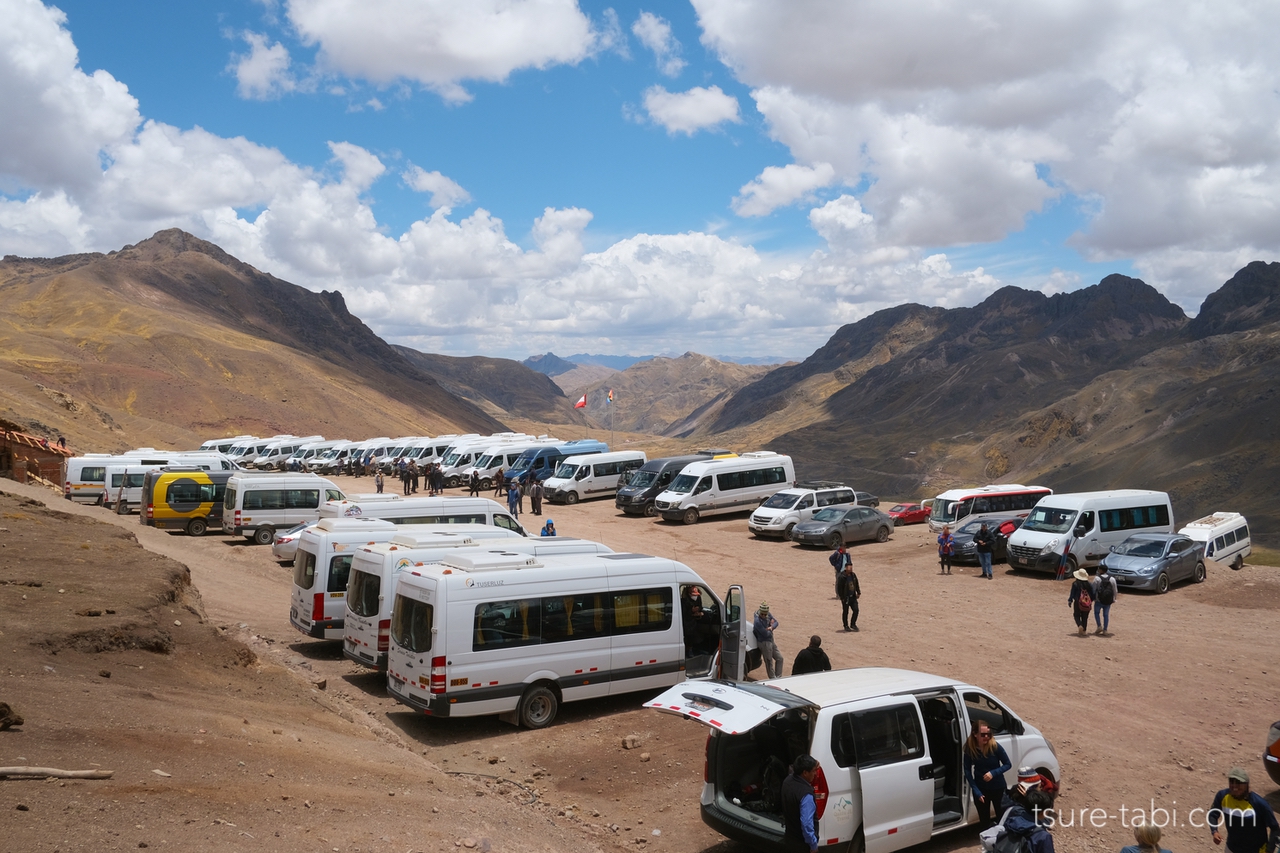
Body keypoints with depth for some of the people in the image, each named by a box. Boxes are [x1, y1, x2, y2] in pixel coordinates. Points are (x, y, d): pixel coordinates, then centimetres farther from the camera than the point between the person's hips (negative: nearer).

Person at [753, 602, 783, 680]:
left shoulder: (768, 615, -3)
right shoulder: (758, 621, -26)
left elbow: (776, 622, 4)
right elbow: (766, 634, -25)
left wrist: (771, 627, -19)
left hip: (771, 641, 9)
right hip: (764, 643, -8)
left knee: (779, 658, 14)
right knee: (769, 663, 2)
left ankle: (778, 677, 22)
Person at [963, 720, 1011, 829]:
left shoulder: (995, 747, -22)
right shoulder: (969, 749, -17)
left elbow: (1008, 764, -9)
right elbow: (967, 771, -9)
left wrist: (993, 773, -25)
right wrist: (976, 791, -14)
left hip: (998, 788, -1)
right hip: (980, 789, 1)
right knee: (984, 821, 13)